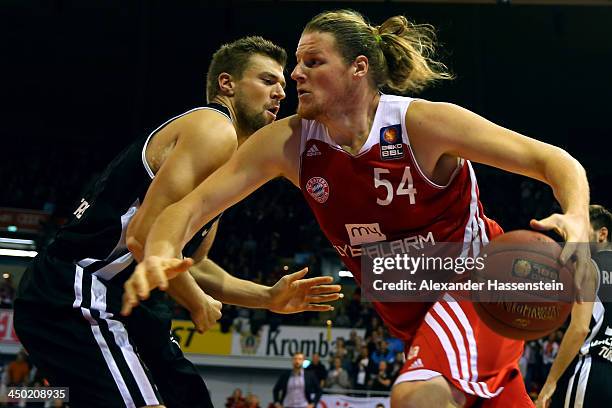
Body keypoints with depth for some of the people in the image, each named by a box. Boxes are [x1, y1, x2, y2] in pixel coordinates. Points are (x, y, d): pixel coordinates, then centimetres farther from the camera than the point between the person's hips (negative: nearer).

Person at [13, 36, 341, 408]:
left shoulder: (227, 157, 19)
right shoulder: (215, 129, -12)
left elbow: (191, 265, 24)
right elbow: (146, 235, -23)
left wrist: (268, 298, 13)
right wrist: (199, 303, -9)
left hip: (122, 302, 11)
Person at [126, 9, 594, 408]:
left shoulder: (425, 123, -23)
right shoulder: (288, 144, -11)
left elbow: (556, 161, -21)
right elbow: (194, 206, -14)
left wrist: (577, 220, -43)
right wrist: (159, 254, -37)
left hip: (475, 284, -6)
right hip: (410, 312, 6)